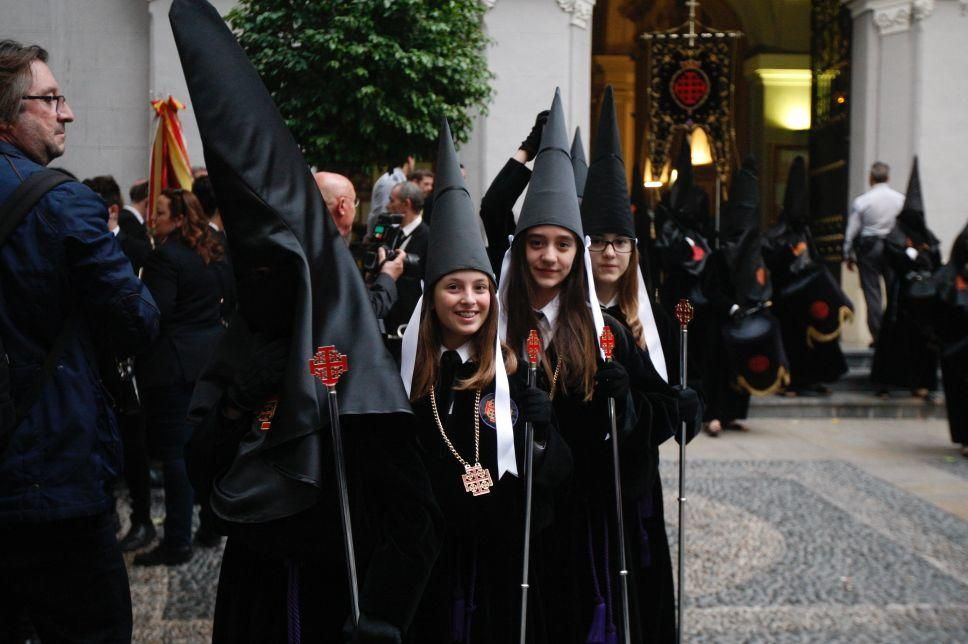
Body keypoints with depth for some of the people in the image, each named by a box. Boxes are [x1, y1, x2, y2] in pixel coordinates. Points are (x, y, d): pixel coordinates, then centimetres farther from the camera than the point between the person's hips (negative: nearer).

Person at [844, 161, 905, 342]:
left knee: (872, 292, 3)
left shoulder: (861, 201, -7)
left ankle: (877, 335, 3)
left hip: (868, 247, -2)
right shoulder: (900, 199, -1)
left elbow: (852, 231, -3)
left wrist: (848, 255, 7)